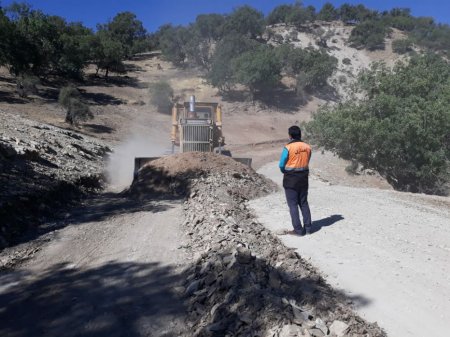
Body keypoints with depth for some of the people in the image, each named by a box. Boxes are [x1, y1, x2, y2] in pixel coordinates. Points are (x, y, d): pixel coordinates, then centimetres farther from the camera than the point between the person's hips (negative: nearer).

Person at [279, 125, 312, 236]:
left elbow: (281, 165, -10)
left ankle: (298, 230, 4)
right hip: (304, 179, 5)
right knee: (304, 203, 15)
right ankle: (308, 227, 19)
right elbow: (306, 163, 5)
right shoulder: (307, 147, -1)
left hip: (290, 180, -5)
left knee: (293, 204, 3)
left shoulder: (288, 148, -16)